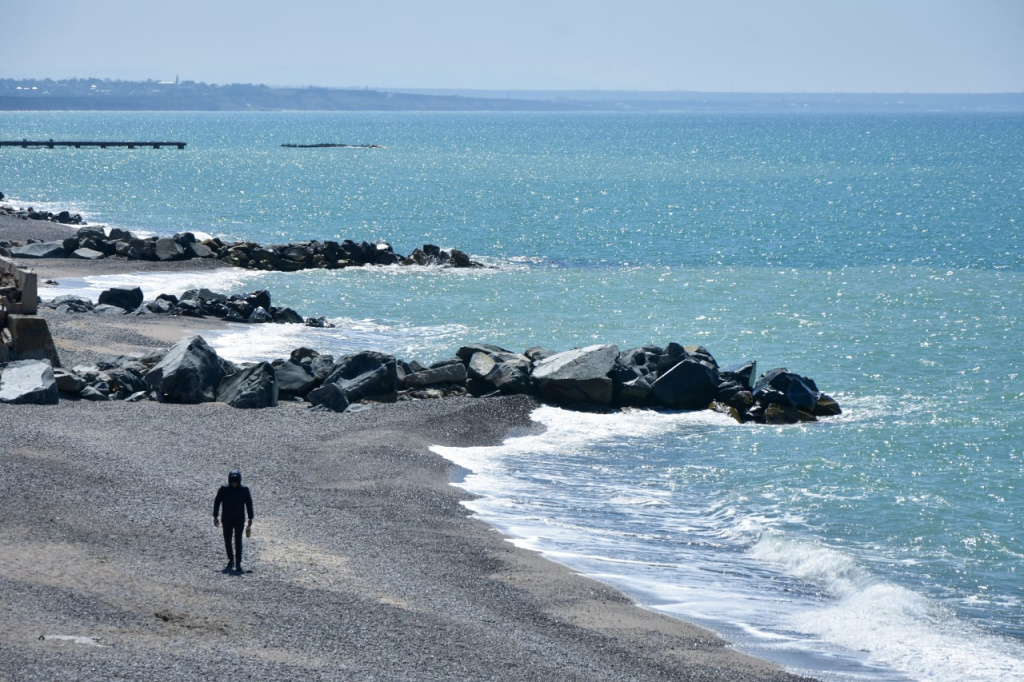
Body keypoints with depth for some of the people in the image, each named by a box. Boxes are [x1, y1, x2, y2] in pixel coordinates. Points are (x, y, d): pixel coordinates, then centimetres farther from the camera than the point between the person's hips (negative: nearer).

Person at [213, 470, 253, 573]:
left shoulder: (244, 490, -4)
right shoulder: (224, 490, -5)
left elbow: (249, 504, 4)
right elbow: (217, 502, 3)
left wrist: (250, 519, 4)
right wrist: (215, 517, 2)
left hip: (239, 519, -1)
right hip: (227, 519, 1)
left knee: (238, 541, -7)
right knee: (227, 541, 5)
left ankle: (238, 564, -5)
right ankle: (231, 561, 24)